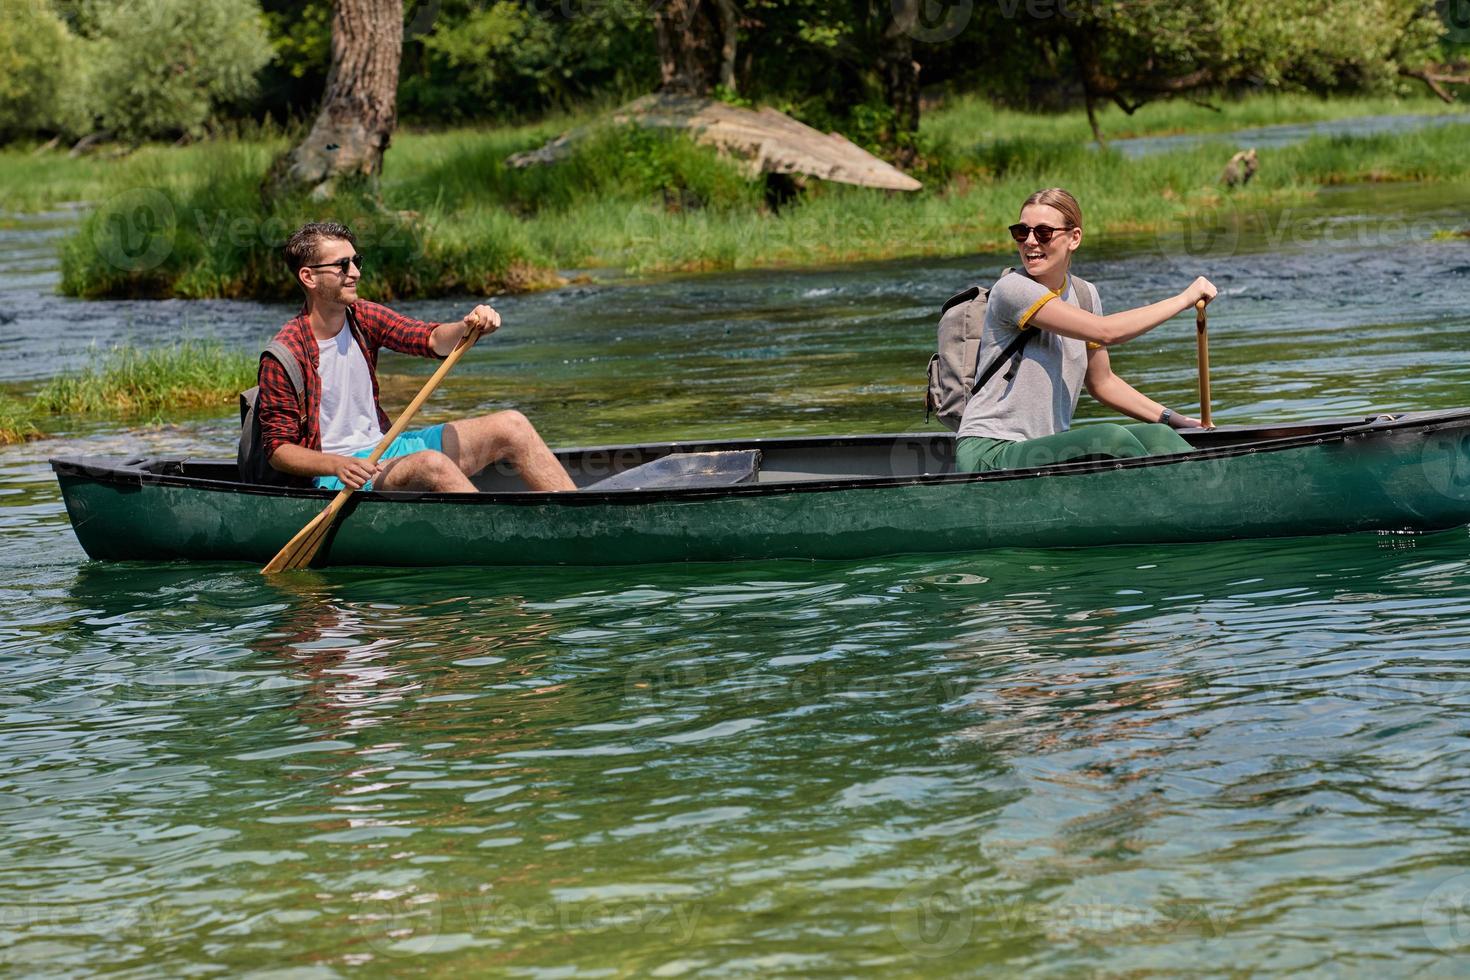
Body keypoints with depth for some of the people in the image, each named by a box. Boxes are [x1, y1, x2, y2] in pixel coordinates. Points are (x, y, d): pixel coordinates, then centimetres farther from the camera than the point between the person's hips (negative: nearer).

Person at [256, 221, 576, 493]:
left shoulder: (363, 317, 4)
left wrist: (467, 328, -27)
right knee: (431, 464, -36)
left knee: (511, 427, -3)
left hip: (385, 447, 8)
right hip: (333, 476, -8)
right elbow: (277, 449, -15)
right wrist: (338, 465, -31)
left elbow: (433, 340, -4)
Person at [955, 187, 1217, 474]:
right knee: (1111, 438, -29)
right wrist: (1185, 298, -14)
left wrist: (1173, 420, 14)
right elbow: (1104, 332, -22)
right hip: (987, 453, -8)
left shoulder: (1084, 294, 11)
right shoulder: (1012, 289, -14)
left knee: (1157, 438, -12)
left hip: (1048, 447, 8)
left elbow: (1101, 382, 22)